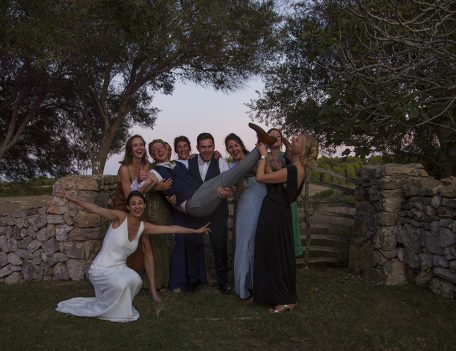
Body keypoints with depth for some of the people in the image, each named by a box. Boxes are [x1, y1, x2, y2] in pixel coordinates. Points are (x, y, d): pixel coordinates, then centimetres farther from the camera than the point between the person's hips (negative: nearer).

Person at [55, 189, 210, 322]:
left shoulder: (144, 226, 2)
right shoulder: (120, 217, -14)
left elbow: (171, 228, 8)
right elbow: (96, 209, -29)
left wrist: (196, 231, 12)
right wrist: (72, 198, -43)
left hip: (120, 268, 5)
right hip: (101, 269, -5)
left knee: (135, 280, -27)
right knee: (120, 284, -33)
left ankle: (120, 308, 3)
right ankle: (97, 309, -3)